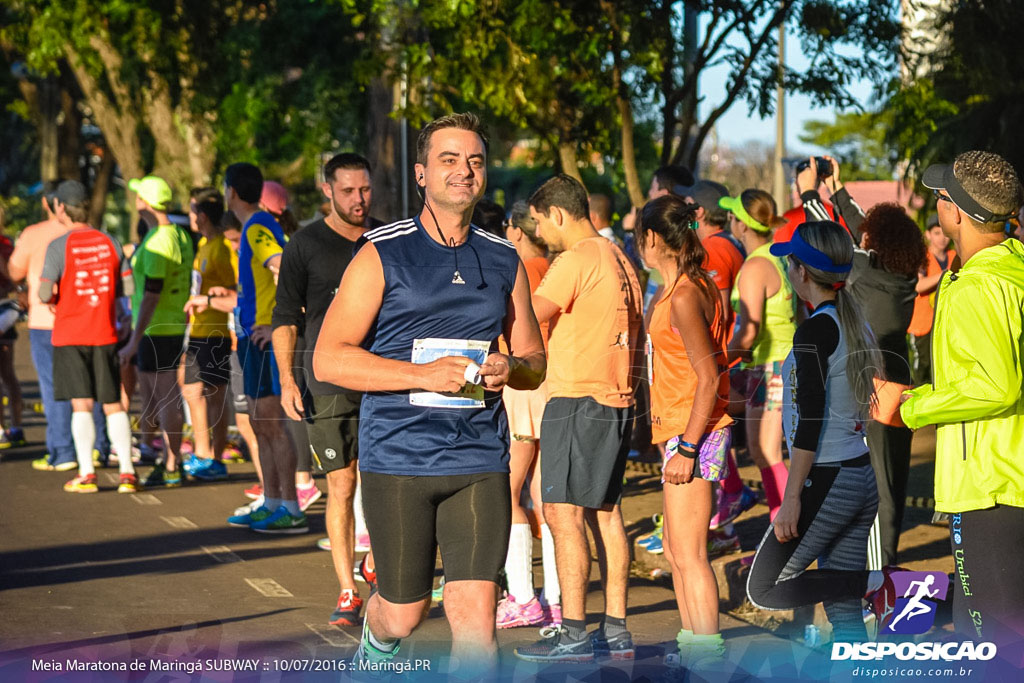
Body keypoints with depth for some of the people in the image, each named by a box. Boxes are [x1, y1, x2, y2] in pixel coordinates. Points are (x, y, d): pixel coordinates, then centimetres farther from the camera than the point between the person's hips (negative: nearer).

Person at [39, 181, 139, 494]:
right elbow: (128, 286, 6)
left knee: (81, 405, -1)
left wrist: (50, 299, 8)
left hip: (69, 335, -3)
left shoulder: (58, 246, -10)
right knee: (113, 405, 7)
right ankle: (127, 472, 2)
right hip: (104, 334, 3)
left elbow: (45, 293, -15)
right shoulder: (109, 242, 4)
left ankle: (86, 474, -3)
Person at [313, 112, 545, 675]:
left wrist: (511, 368, -6)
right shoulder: (383, 255, -3)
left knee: (475, 612, -7)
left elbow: (535, 361, 20)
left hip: (479, 460, 3)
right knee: (403, 613, 9)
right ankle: (376, 646, 44)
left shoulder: (504, 261, 10)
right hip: (397, 458, -2)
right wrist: (425, 375, -18)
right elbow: (328, 359, -8)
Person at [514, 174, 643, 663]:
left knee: (563, 513, -8)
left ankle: (573, 634, -9)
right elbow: (634, 346, 21)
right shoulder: (619, 261, 16)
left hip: (577, 399, -9)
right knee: (603, 512, 11)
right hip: (616, 402, 9)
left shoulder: (576, 260, -13)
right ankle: (616, 630, 13)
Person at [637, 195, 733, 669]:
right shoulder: (696, 286, 13)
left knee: (688, 553, -9)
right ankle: (691, 647, 25)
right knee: (676, 551, 16)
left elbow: (709, 378, -20)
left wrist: (686, 448, -21)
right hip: (683, 433, 10)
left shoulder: (684, 296, -17)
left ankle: (707, 654, -7)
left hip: (693, 434, -10)